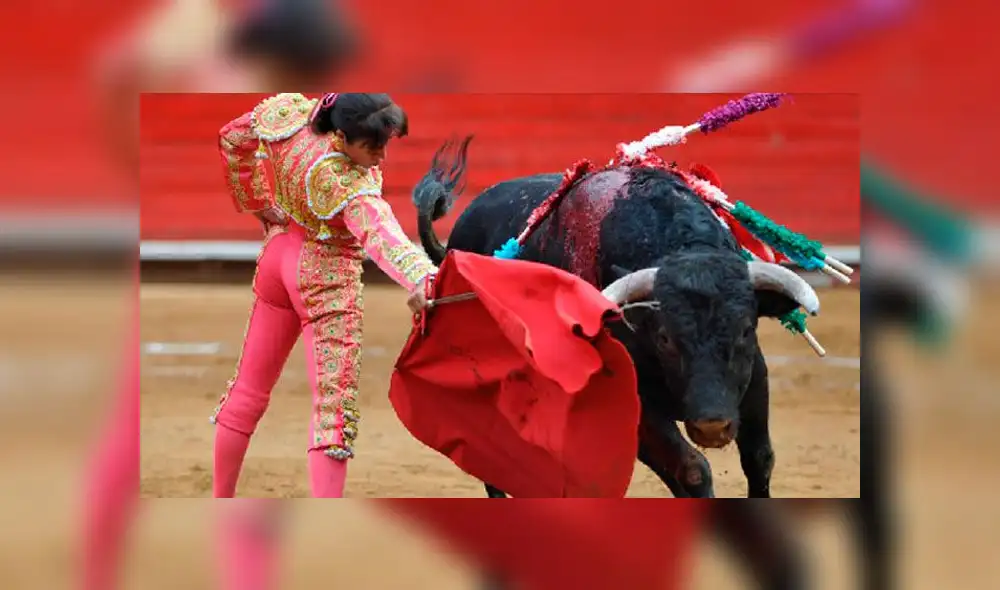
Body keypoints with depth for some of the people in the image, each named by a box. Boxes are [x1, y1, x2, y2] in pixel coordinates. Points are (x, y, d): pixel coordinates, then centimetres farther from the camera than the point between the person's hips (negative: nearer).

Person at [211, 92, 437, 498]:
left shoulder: (289, 112, -12)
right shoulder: (344, 182, -31)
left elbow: (232, 138, 5)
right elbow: (377, 232, -47)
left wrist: (258, 204, 13)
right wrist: (421, 279, -63)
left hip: (279, 253, 8)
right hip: (328, 277, -8)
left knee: (249, 387, 18)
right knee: (334, 404, -7)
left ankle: (220, 501, 28)